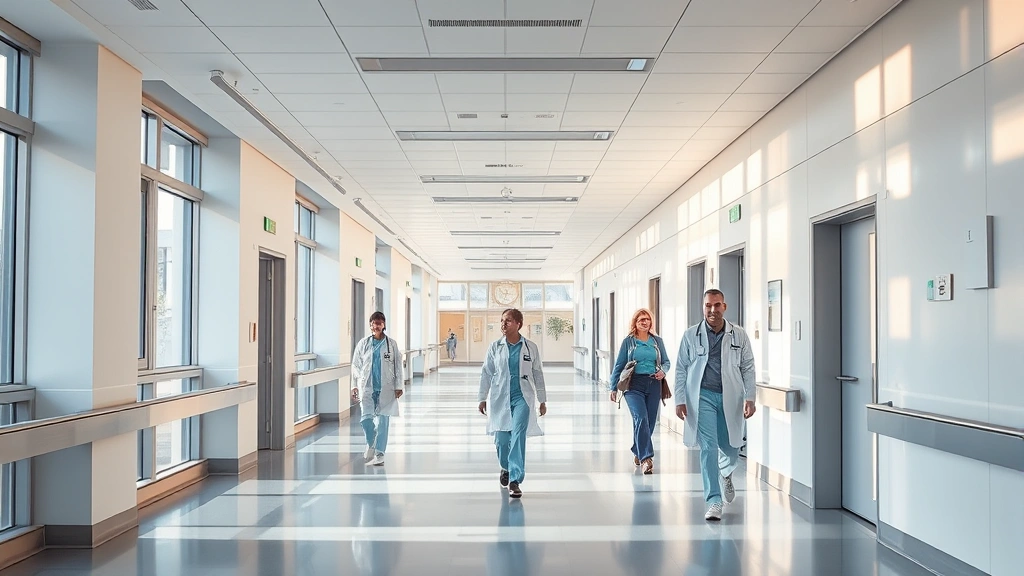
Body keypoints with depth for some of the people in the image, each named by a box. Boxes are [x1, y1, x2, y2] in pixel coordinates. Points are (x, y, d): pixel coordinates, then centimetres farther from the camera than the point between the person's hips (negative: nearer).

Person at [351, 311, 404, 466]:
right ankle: (370, 444, 18)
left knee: (383, 420, 1)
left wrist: (399, 386, 1)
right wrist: (354, 386, 2)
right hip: (367, 387, 0)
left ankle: (379, 454, 10)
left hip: (386, 388, 0)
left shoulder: (392, 344, 2)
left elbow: (398, 366, 4)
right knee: (366, 418, -10)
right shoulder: (363, 344, 4)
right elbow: (356, 366, 7)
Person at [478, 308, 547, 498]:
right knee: (501, 439, 6)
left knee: (518, 437, -12)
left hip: (522, 398, -1)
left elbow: (538, 374, 8)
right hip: (500, 399, 1)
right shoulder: (495, 347, 3)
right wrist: (483, 398, 7)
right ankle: (506, 468, 37)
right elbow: (486, 373, 8)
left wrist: (542, 400, 10)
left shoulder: (531, 348, 2)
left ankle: (515, 480, -8)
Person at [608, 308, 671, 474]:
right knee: (641, 419, -19)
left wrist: (663, 371, -7)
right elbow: (619, 366, 5)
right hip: (634, 385, -3)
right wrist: (614, 388, 3)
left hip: (653, 385, 3)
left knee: (649, 422, 7)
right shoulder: (628, 341, 3)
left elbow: (667, 361, 16)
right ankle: (647, 458, -21)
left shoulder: (657, 341, 11)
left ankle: (637, 452, 28)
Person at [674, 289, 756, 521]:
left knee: (730, 446, 11)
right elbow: (681, 369, 4)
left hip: (730, 397, 2)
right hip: (703, 397, -1)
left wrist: (749, 398, -3)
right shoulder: (691, 335, 1)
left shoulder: (739, 335, 3)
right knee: (708, 447, -6)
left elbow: (748, 369, 6)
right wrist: (680, 399, -2)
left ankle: (726, 474, 47)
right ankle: (714, 501, 1)